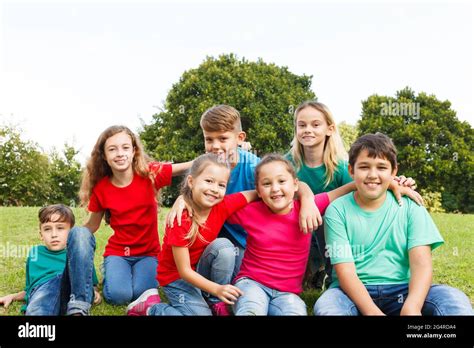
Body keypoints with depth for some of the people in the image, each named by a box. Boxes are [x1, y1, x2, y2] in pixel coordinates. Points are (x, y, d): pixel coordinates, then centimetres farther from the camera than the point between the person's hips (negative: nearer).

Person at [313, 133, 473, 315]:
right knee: (325, 306, -35)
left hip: (401, 291, 1)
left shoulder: (410, 207, 2)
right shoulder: (337, 210, -3)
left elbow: (421, 262, -10)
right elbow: (345, 271, -10)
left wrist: (411, 307, -30)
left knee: (455, 299, -27)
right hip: (354, 293, -1)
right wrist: (372, 311, -28)